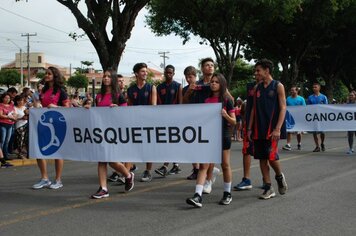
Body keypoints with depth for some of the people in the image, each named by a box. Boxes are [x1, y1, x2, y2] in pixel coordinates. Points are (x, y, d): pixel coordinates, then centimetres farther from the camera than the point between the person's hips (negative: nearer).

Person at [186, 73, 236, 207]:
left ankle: (227, 194, 23)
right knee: (203, 165, -6)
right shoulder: (206, 100, 9)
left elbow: (234, 122, -3)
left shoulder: (227, 100, -1)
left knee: (225, 165, 9)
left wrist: (226, 116, -20)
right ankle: (198, 196, -14)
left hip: (223, 135, -3)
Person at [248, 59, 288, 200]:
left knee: (271, 157, -13)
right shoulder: (257, 88, 12)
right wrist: (250, 128, 7)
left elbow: (283, 108, -8)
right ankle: (268, 188, 13)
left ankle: (279, 176, 18)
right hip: (259, 130, 5)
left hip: (272, 129, -5)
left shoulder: (278, 86, -3)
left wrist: (277, 129, -16)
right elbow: (254, 109, 14)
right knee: (262, 158, 4)